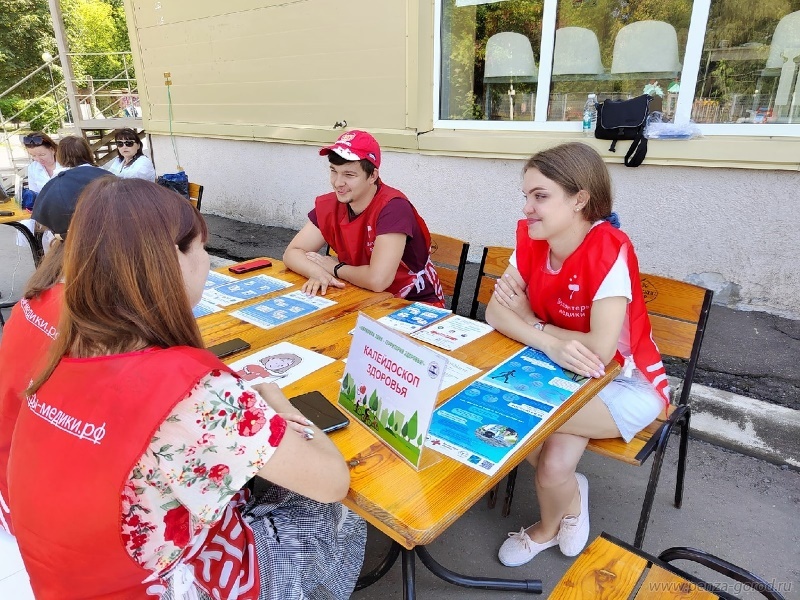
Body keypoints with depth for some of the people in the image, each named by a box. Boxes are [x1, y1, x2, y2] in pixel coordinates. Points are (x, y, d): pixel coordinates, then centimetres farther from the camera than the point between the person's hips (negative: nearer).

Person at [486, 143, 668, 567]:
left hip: (626, 382, -4)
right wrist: (551, 343, -33)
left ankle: (548, 529, 11)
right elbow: (494, 313, -15)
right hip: (563, 372, 5)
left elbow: (599, 350, -32)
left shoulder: (608, 248, -27)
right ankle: (569, 494, 19)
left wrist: (528, 320, -19)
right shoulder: (530, 238, -9)